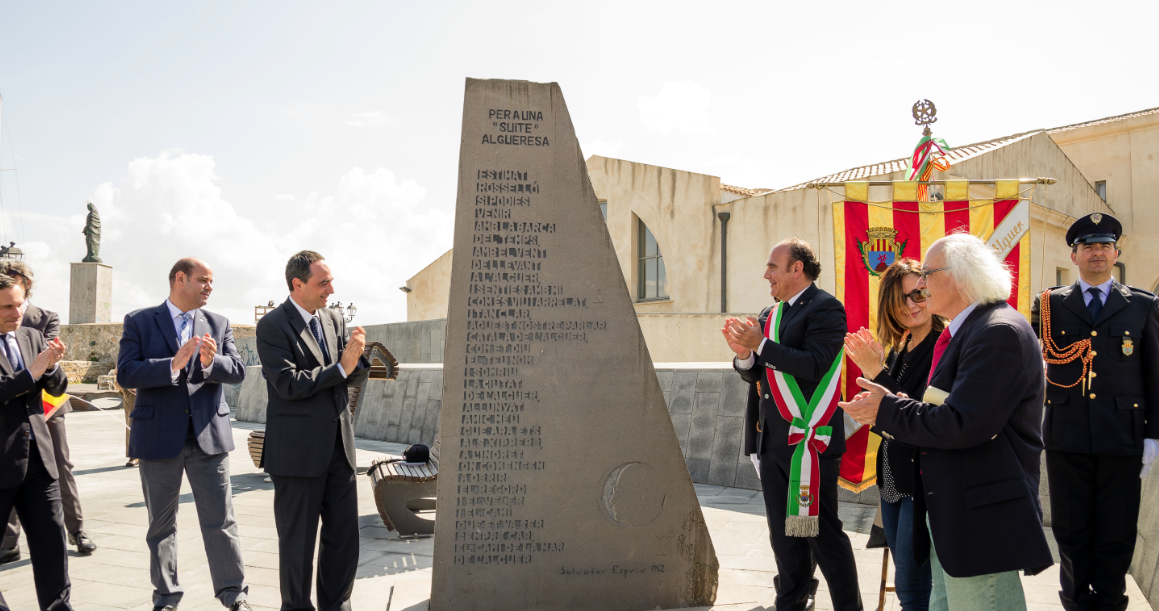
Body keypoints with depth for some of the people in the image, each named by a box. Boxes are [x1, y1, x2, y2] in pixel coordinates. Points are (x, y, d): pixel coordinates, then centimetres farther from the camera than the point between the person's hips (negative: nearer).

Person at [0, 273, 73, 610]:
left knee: (52, 537, 6)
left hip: (37, 455, 5)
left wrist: (52, 366, -9)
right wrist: (30, 373, -20)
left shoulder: (32, 337, 11)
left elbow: (58, 388, 10)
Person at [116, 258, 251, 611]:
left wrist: (211, 362, -22)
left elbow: (237, 370, -1)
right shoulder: (139, 322, 1)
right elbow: (126, 373, -10)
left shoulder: (218, 324, 9)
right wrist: (173, 365, -24)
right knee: (161, 523, 11)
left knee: (220, 520, 2)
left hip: (208, 436, 1)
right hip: (159, 436, -1)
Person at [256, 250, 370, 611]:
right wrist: (339, 368, -17)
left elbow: (356, 379, 10)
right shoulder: (272, 326, -9)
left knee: (345, 535, 10)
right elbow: (289, 384, -19)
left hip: (338, 446, 6)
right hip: (298, 451, -6)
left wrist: (356, 357, -11)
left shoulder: (334, 320, 11)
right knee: (298, 541, 7)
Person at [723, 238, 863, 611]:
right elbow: (755, 375, 15)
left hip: (808, 440, -8)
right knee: (783, 530, 15)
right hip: (772, 441, 8)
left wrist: (761, 345, -20)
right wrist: (745, 355, -6)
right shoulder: (770, 315, 15)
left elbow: (814, 365, -21)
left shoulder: (825, 308, -9)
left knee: (822, 532, -1)